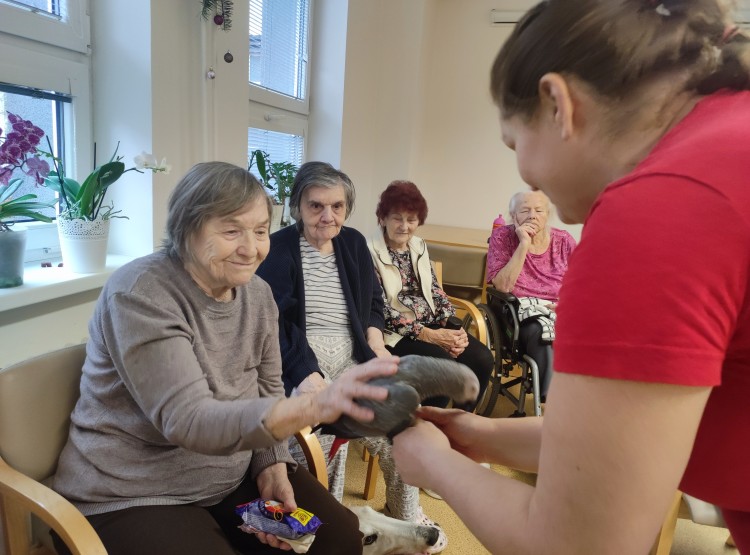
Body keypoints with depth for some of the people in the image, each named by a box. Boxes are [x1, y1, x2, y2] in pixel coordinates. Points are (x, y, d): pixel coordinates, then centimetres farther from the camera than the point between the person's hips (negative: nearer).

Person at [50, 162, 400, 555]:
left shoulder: (257, 293, -2)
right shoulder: (140, 293, -23)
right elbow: (187, 421, -31)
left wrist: (272, 470, -9)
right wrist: (315, 406, -44)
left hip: (232, 478, 6)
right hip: (131, 498, -6)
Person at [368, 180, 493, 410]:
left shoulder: (419, 246, 13)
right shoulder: (370, 253, -10)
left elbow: (434, 290, 12)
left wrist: (455, 327, -6)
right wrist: (427, 334, -20)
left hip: (432, 324, 7)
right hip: (395, 331, -6)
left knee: (482, 358, -14)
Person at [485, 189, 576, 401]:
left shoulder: (564, 240, 9)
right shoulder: (502, 237, 1)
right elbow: (502, 286, -11)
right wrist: (524, 244, -15)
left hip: (562, 311, 3)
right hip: (521, 312, -3)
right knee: (541, 332, -36)